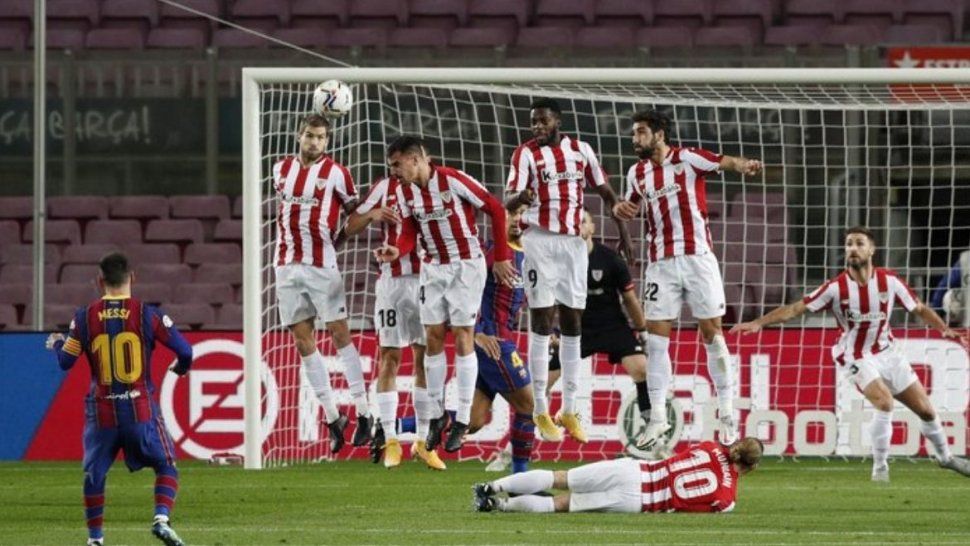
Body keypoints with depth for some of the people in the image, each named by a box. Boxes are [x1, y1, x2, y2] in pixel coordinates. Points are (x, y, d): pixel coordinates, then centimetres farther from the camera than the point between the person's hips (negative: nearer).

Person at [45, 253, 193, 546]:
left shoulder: (85, 317, -1)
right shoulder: (148, 314, -5)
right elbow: (185, 351, -5)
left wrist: (55, 342, 27)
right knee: (166, 466, 9)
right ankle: (161, 519, -11)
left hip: (102, 411, 1)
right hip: (141, 409, -1)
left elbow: (65, 361, 5)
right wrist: (181, 367, 19)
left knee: (94, 474, 15)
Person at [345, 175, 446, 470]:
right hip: (392, 278, -1)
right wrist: (372, 215, -13)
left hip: (426, 278, 1)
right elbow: (351, 227, 7)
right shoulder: (385, 187, 5)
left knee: (425, 358, 3)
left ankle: (424, 440, 10)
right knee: (389, 357, -2)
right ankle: (389, 440, 2)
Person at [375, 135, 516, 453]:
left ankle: (462, 421, -1)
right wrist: (397, 251, -24)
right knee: (433, 337, 3)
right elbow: (409, 232, 0)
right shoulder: (404, 192, 0)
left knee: (463, 336, -4)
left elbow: (495, 209, -12)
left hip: (466, 265, -6)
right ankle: (437, 415, 12)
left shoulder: (453, 180, -19)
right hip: (433, 268, 6)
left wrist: (501, 257, -10)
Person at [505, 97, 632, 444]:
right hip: (540, 241, -4)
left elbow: (605, 191, 16)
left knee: (573, 322, 5)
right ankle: (541, 411, -2)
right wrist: (519, 197, -39)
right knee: (541, 321, -6)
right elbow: (509, 196, -16)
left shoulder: (581, 150, 7)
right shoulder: (526, 153, -4)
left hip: (573, 242, 4)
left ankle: (569, 410, 12)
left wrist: (623, 230, 13)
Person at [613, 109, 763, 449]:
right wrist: (621, 209, 4)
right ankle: (657, 417, 4)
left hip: (697, 258, -5)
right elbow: (632, 207, 29)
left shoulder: (687, 159, -6)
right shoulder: (637, 173, 11)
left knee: (712, 332, -1)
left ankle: (727, 414, 6)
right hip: (661, 263, 5)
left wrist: (743, 166, -46)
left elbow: (724, 162, -22)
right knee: (655, 338, -1)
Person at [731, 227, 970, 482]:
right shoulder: (836, 287, -15)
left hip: (887, 352, 3)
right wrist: (758, 323, -22)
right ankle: (880, 467, -12)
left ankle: (945, 456, 32)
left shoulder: (889, 281, -8)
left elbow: (919, 309, 4)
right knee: (884, 402, -28)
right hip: (857, 357, -3)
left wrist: (946, 330, -9)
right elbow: (795, 308, -13)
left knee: (925, 409, 6)